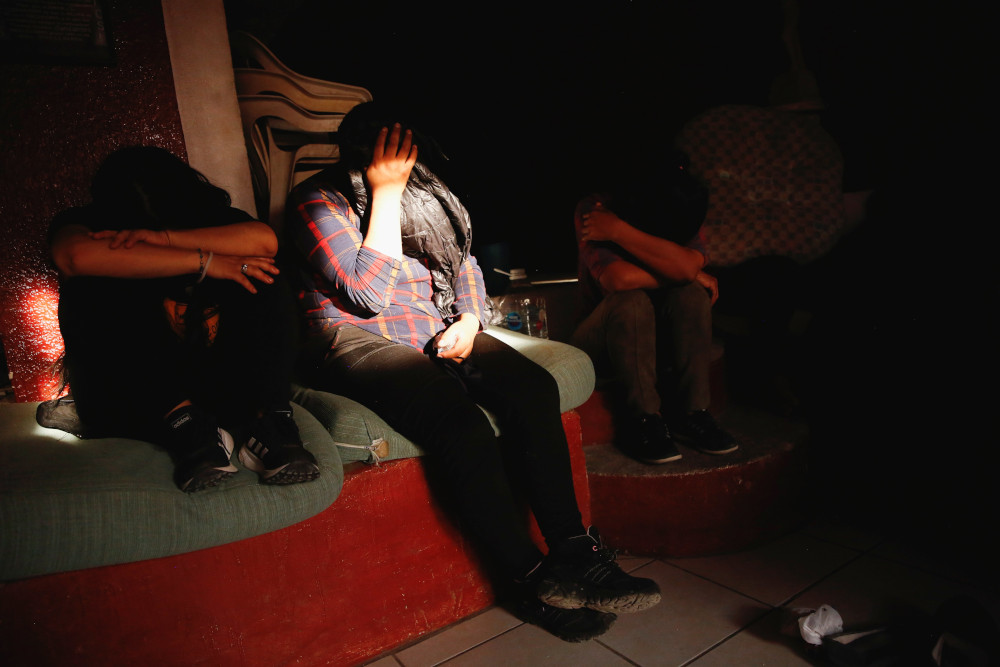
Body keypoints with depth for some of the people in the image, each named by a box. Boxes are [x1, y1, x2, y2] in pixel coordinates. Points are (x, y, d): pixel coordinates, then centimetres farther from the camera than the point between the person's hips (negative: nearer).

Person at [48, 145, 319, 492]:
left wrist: (165, 238, -25)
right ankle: (185, 426, -33)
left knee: (264, 279, -15)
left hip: (216, 388, 2)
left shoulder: (205, 214, 5)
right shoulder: (88, 224, -2)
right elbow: (75, 257, -29)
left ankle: (269, 423, -32)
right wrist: (203, 261, -29)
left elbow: (265, 240, -18)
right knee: (88, 292, -23)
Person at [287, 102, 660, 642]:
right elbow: (369, 295, -16)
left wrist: (470, 318, -1)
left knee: (534, 387, -21)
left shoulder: (423, 190, 14)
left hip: (434, 330, 6)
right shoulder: (319, 200, -4)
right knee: (462, 425, -33)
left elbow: (464, 263, 21)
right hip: (356, 337, -5)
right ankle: (532, 579, -18)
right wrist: (386, 193, -13)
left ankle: (573, 552, -18)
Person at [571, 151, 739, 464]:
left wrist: (619, 231, -35)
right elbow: (618, 278, -36)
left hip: (655, 335, 4)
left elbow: (688, 266, -32)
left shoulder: (678, 217, -10)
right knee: (631, 301, -34)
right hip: (600, 340, -3)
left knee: (692, 294, -25)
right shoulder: (593, 210, -21)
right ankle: (644, 421, -26)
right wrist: (685, 276, -23)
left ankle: (690, 414, -19)